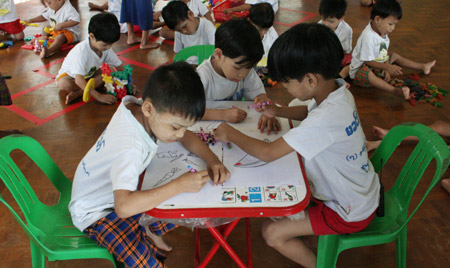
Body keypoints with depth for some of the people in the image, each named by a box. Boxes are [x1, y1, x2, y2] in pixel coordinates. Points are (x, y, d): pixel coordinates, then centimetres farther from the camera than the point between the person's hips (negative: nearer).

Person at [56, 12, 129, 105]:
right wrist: (99, 96, -46)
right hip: (69, 75, -6)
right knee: (63, 83, -38)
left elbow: (119, 66, -4)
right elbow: (79, 80, -41)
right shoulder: (81, 51, -37)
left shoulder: (106, 48, -17)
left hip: (89, 74, 7)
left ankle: (78, 93, -25)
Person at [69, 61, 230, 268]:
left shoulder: (139, 110, -15)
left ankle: (151, 232, 21)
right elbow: (124, 207, -46)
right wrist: (179, 185, -42)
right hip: (95, 211, -8)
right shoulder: (132, 146, -38)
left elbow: (187, 136, -3)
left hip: (118, 192, 8)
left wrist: (213, 160, -20)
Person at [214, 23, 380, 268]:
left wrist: (231, 135, -17)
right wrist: (278, 111, -5)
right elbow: (310, 112, 13)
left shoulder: (325, 120, -39)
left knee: (271, 232, -5)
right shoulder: (337, 90, -11)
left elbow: (267, 153, -33)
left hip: (351, 213, -9)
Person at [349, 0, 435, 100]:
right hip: (361, 69, -10)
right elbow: (368, 61, -27)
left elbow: (384, 54, 5)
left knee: (395, 55, 18)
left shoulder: (383, 32, 1)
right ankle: (396, 90, -58)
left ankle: (423, 67, 37)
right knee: (367, 74, -42)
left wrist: (386, 69, -9)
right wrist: (387, 67, -31)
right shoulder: (368, 37, -30)